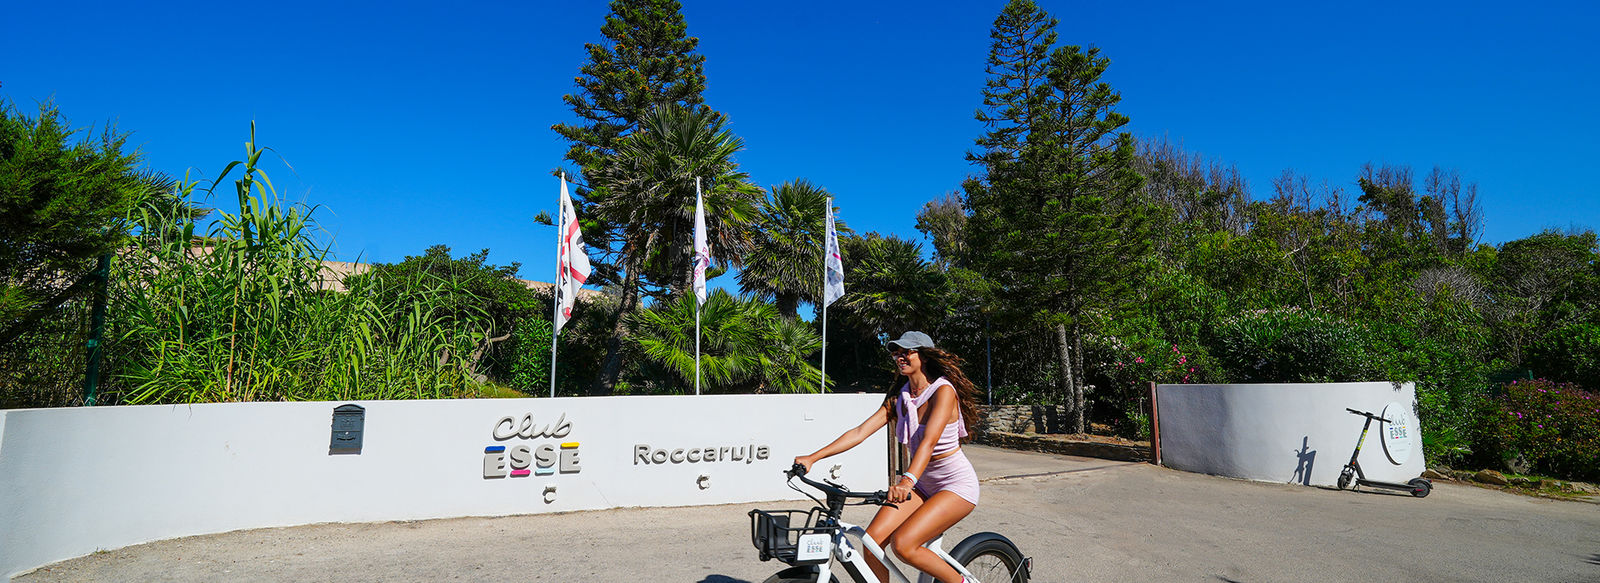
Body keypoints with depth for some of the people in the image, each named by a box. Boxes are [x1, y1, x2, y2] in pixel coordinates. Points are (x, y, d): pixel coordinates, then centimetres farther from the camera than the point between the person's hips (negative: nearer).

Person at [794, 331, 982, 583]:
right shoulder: (898, 397, 2)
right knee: (871, 540, -11)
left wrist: (907, 480, -50)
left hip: (956, 485, -6)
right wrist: (812, 458, -15)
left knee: (902, 543, -23)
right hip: (923, 483, 7)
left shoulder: (943, 391, -18)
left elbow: (929, 441, -33)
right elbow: (860, 432, -5)